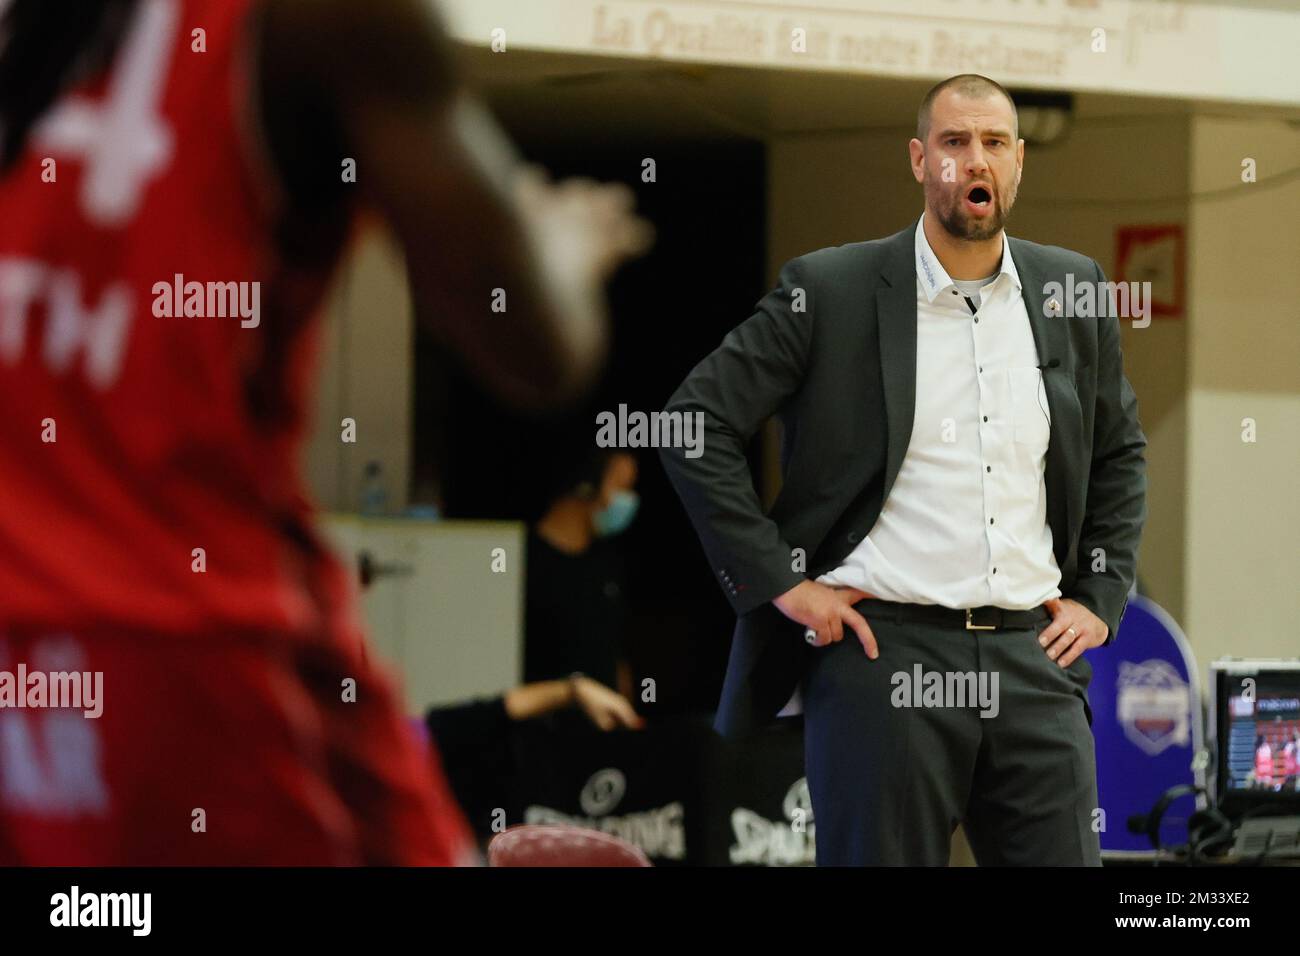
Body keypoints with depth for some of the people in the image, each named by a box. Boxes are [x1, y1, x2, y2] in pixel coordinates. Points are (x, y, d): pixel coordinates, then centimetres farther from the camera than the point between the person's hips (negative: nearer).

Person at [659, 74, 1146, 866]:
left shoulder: (1071, 291, 11)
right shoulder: (829, 290, -1)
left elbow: (1121, 453, 24)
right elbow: (695, 424, -2)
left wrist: (1100, 598, 12)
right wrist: (779, 581, -7)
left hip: (1034, 654, 4)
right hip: (885, 652, -3)